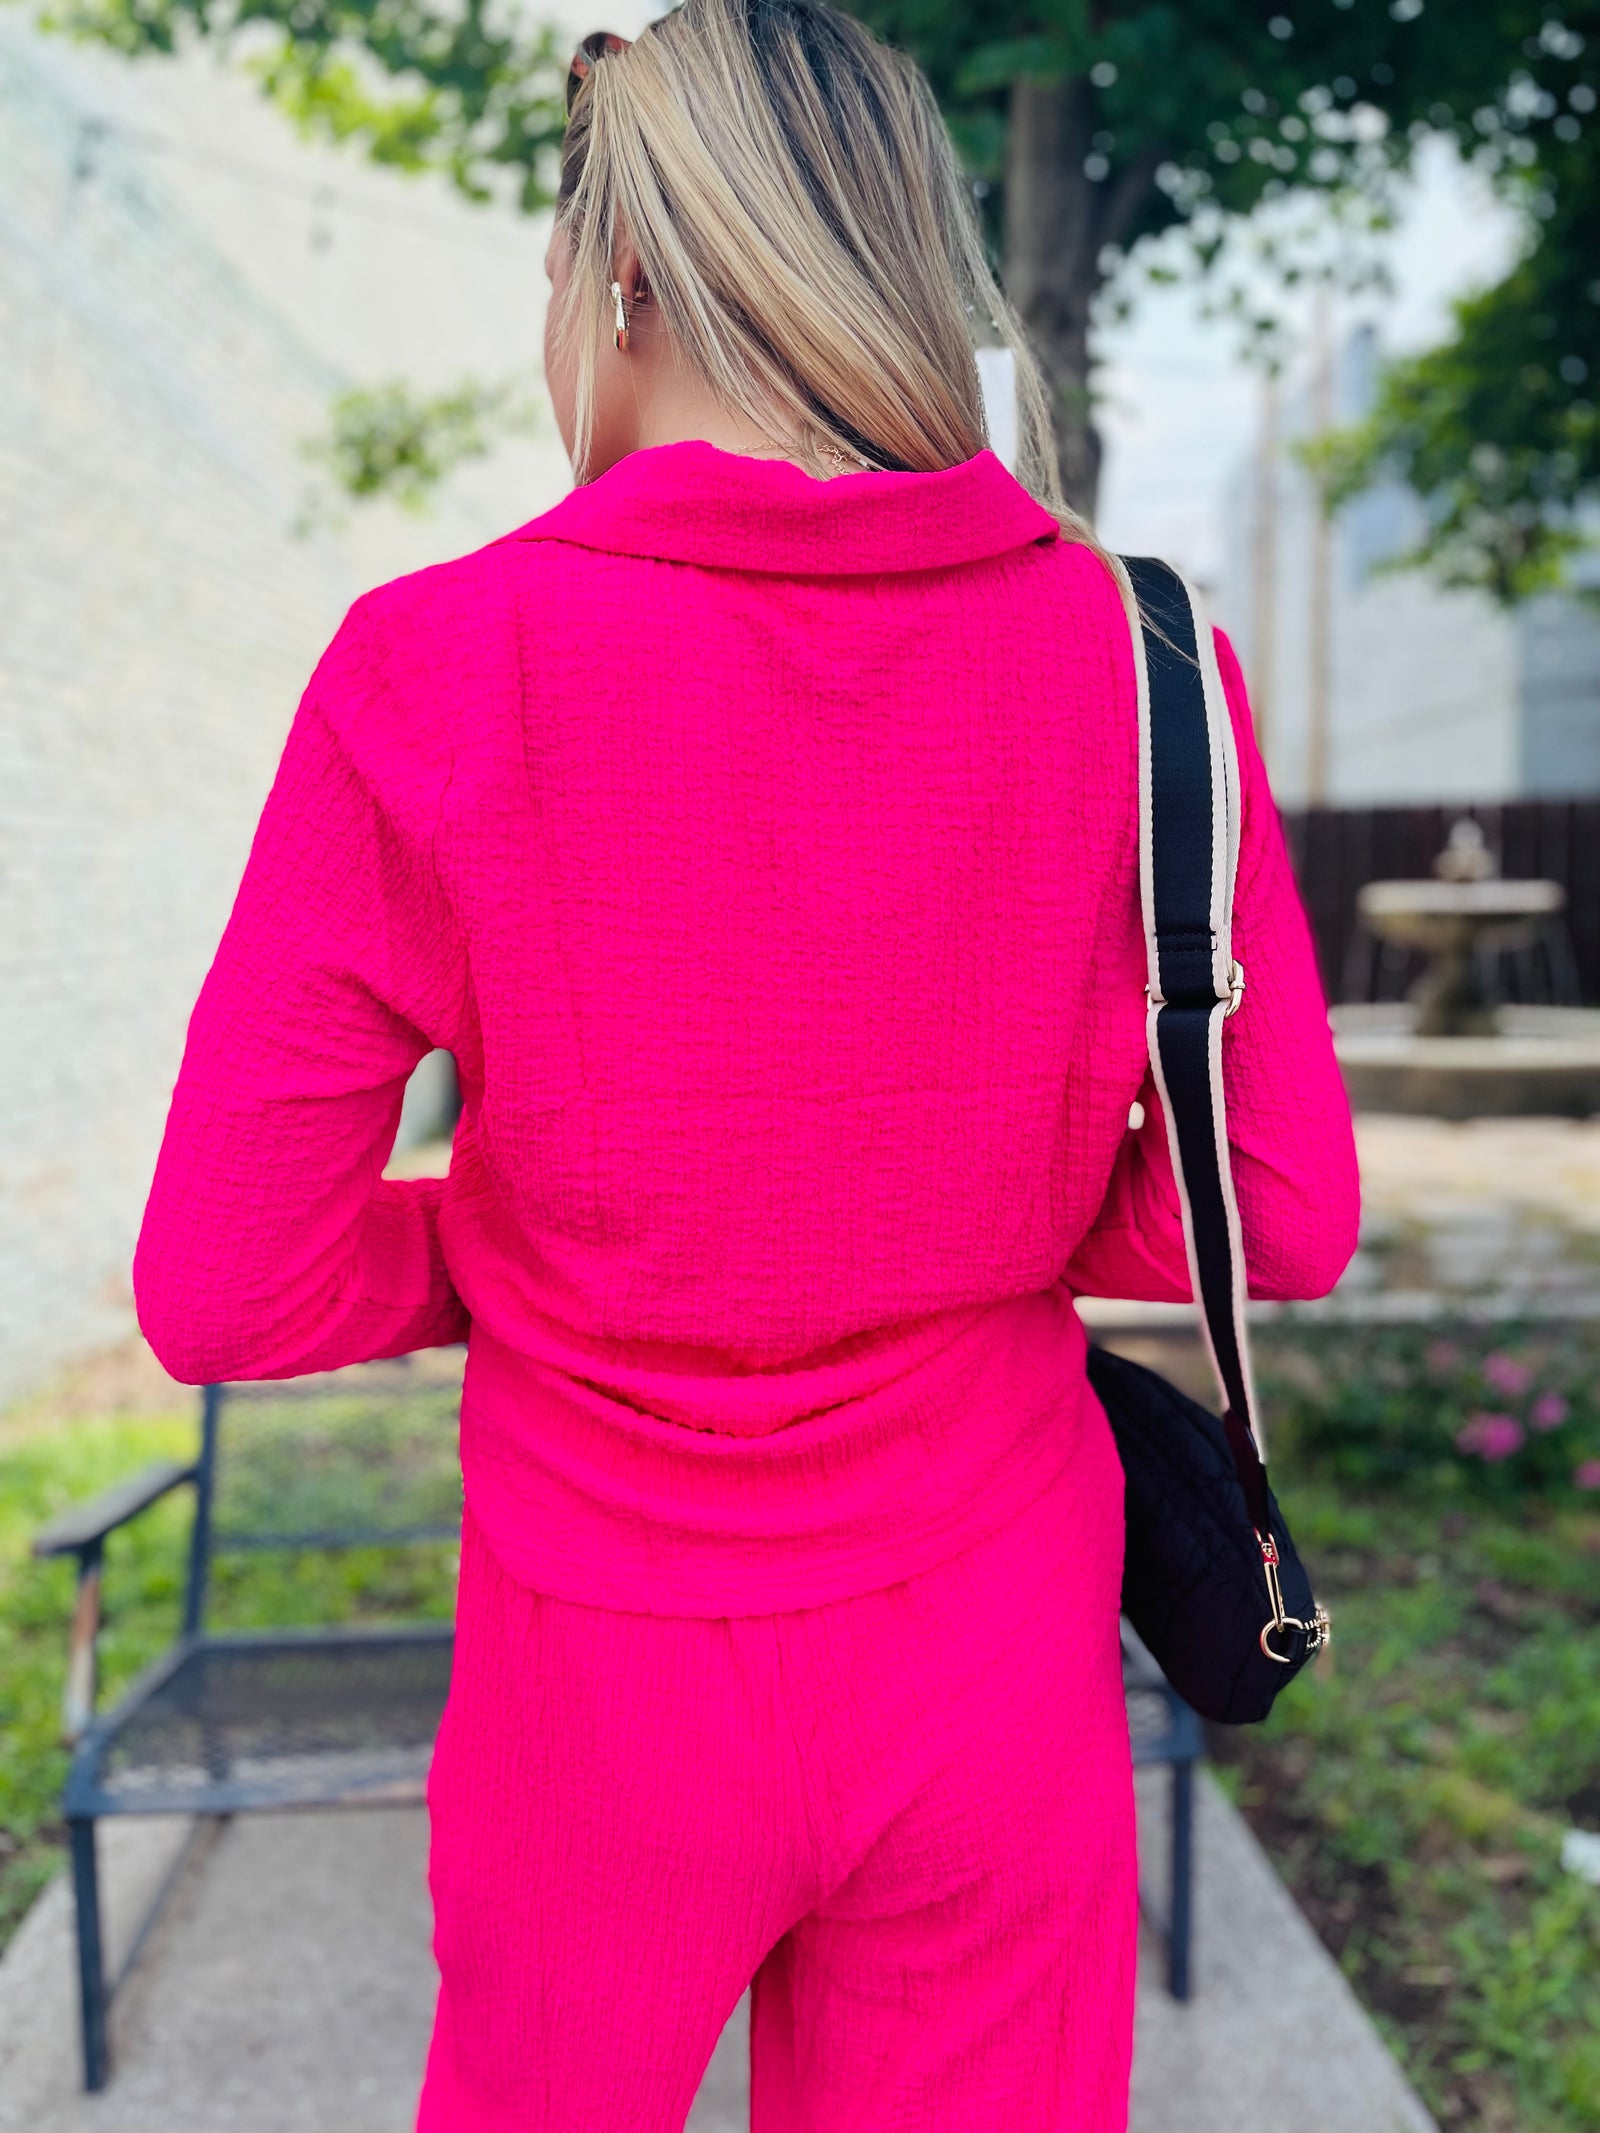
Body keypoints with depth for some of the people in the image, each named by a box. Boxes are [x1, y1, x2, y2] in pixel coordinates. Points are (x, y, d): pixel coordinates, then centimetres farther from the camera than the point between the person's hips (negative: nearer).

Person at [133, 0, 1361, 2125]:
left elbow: (224, 1290, -13)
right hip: (994, 1653, 2)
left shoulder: (441, 672, -17)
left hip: (614, 1680, -1)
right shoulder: (1132, 657, -10)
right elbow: (1287, 1218, -6)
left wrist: (533, 1244, 3)